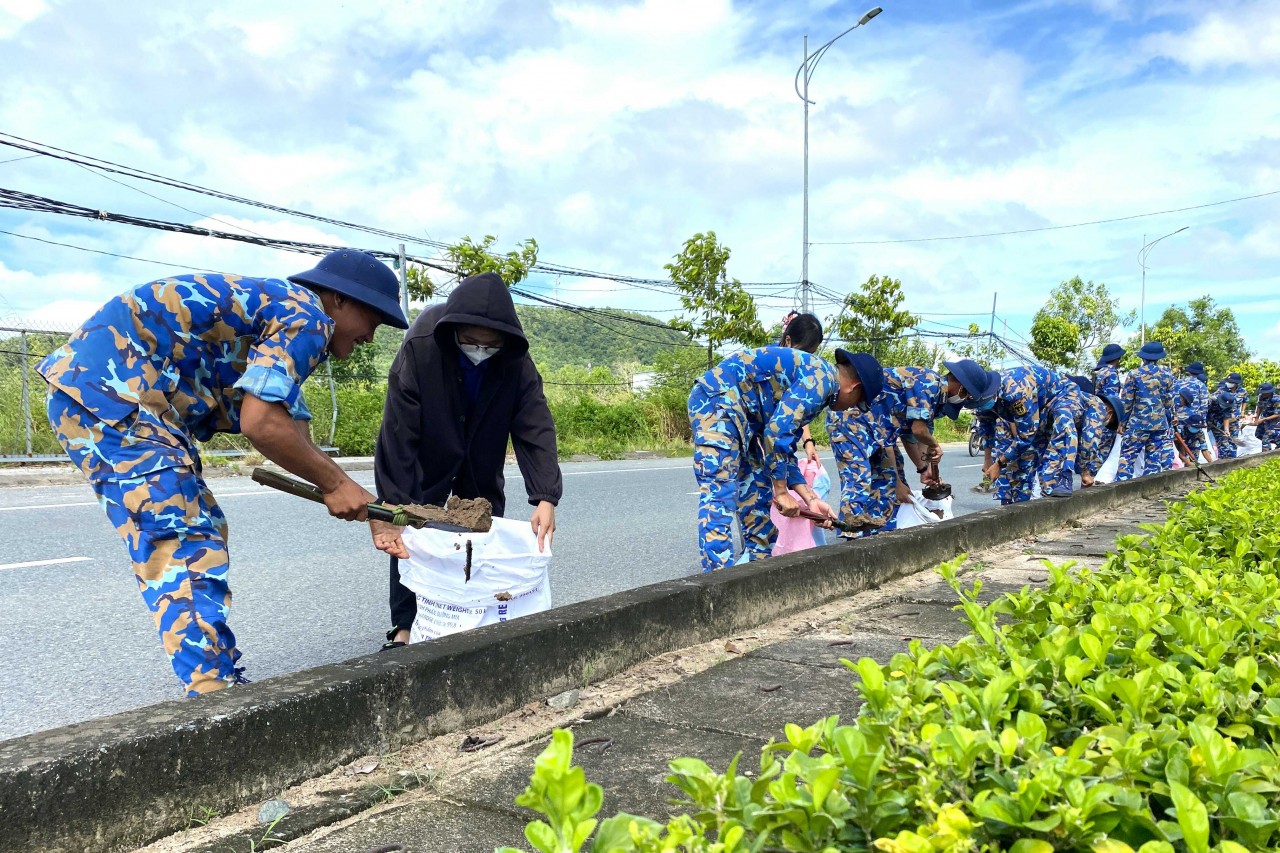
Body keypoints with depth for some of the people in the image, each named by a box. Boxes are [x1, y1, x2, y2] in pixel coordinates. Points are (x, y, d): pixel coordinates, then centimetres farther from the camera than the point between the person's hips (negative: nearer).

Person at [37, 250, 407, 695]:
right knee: (186, 546, -12)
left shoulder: (278, 308, 21)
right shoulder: (306, 316, -10)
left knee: (202, 532, 12)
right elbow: (260, 424, -21)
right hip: (108, 389, -11)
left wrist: (370, 510, 12)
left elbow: (293, 431, 16)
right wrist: (334, 484, -7)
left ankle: (219, 680, 18)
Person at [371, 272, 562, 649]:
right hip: (427, 459, -2)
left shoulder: (516, 360, -27)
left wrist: (545, 498, -41)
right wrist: (392, 508, -38)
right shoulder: (419, 348, -35)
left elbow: (535, 428, -29)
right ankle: (405, 628, 4)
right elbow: (398, 435, -34)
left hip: (482, 462, 3)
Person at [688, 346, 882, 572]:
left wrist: (811, 499, 17)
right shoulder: (822, 377, -10)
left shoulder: (812, 381, 21)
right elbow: (777, 431, -18)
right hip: (717, 400, -11)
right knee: (719, 496, -16)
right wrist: (781, 491, -9)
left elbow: (783, 446, 22)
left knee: (757, 494, 14)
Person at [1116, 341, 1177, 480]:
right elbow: (1169, 400, 10)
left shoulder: (1134, 374, -5)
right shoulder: (1167, 373, 5)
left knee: (1128, 455, -3)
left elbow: (1126, 401, -3)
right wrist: (1171, 417, 23)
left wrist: (1122, 422, 4)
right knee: (1155, 456, 9)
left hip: (1138, 423, -4)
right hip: (1161, 423, 4)